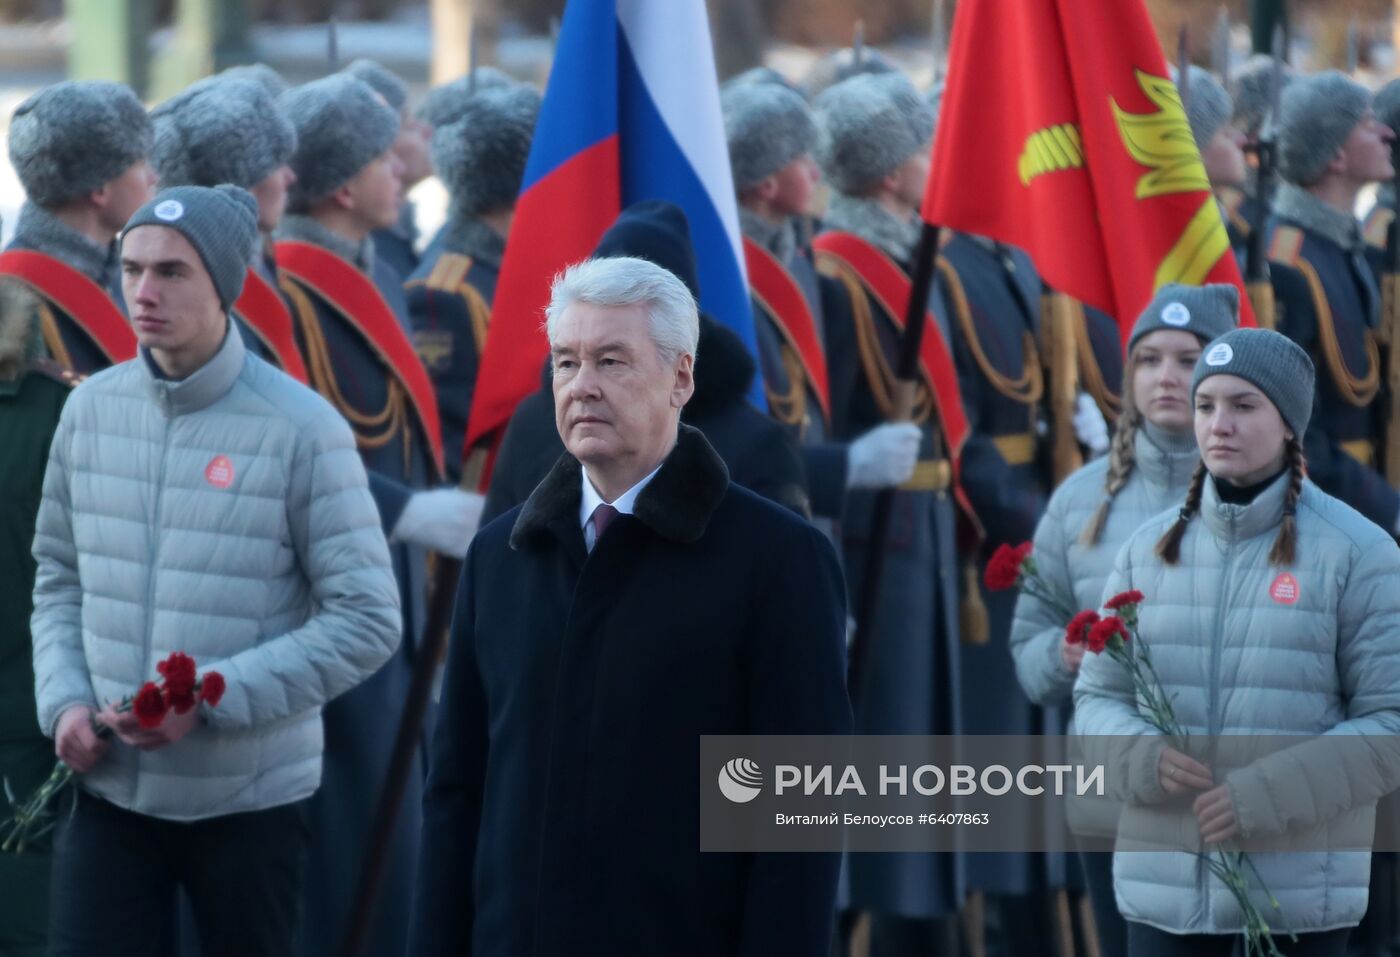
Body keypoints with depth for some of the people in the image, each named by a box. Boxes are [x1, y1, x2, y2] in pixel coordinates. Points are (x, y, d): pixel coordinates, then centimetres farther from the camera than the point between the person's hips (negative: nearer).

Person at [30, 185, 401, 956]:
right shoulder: (91, 408, 3)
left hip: (250, 798, -3)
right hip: (109, 788, 3)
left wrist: (211, 697, -18)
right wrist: (64, 699, -5)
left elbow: (367, 621, -11)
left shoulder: (300, 427, -11)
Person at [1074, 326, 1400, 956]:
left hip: (1299, 893, -3)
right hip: (1164, 886, 3)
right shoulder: (1149, 550, 8)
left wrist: (1268, 793, -18)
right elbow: (1098, 697, 11)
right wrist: (1142, 757, -12)